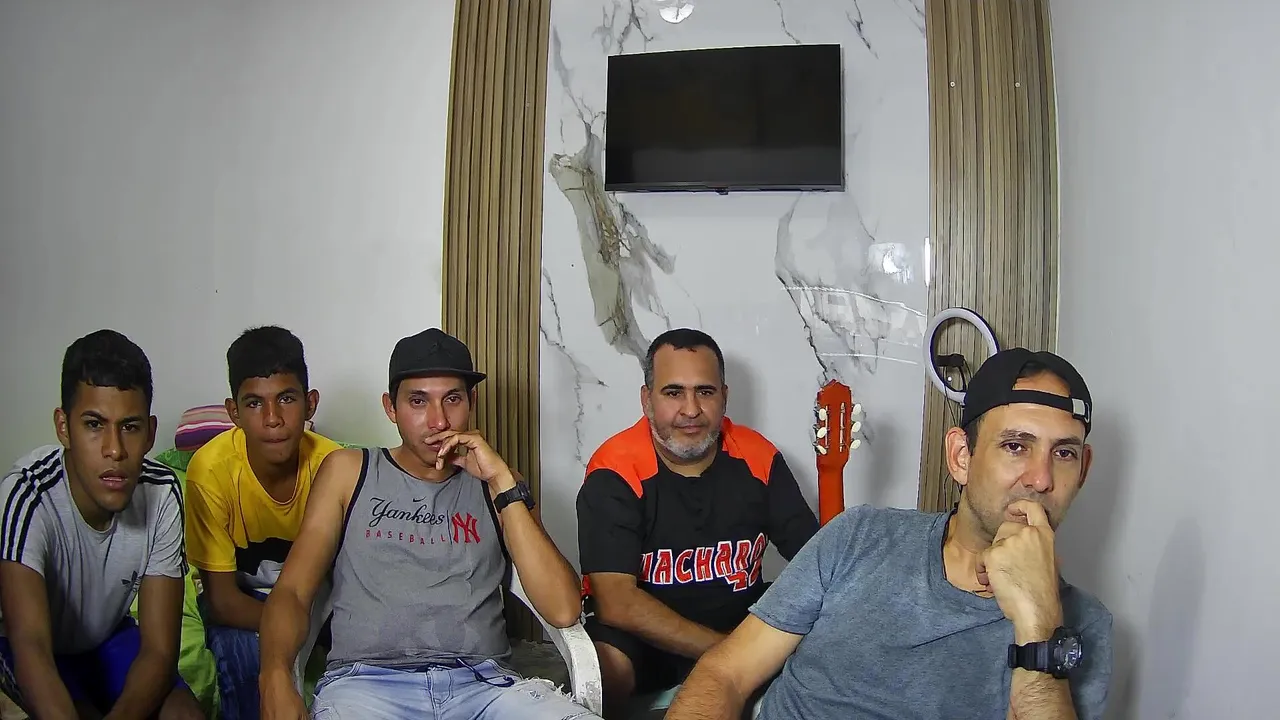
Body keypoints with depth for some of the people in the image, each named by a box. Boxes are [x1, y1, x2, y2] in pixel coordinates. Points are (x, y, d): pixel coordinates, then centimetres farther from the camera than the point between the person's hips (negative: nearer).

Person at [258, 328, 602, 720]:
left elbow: (563, 611, 2)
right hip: (366, 679, 0)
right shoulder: (349, 471, 15)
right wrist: (275, 676, -14)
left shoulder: (493, 483, 15)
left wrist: (502, 482, -3)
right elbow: (291, 591, 7)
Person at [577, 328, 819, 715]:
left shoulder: (759, 459, -5)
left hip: (744, 622, 4)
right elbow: (616, 601, -24)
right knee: (604, 664, -35)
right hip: (645, 637, -4)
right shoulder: (614, 473, -17)